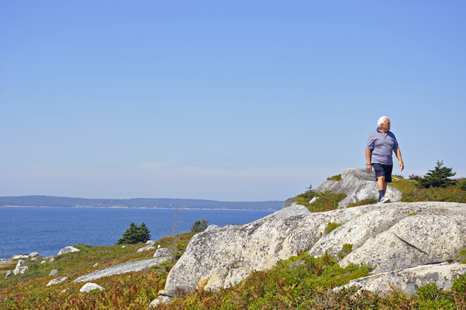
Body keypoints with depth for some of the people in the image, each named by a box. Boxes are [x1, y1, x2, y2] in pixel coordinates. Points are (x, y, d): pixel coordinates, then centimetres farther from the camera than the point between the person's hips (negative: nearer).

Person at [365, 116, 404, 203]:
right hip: (377, 161, -5)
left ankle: (380, 201, 11)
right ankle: (382, 197, -36)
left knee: (385, 182, 4)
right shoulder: (373, 135, -2)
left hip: (388, 163, 5)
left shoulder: (391, 135, 14)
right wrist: (368, 163, -11)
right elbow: (368, 149, -4)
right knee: (381, 177, -24)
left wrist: (400, 161, 3)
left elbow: (396, 149, 15)